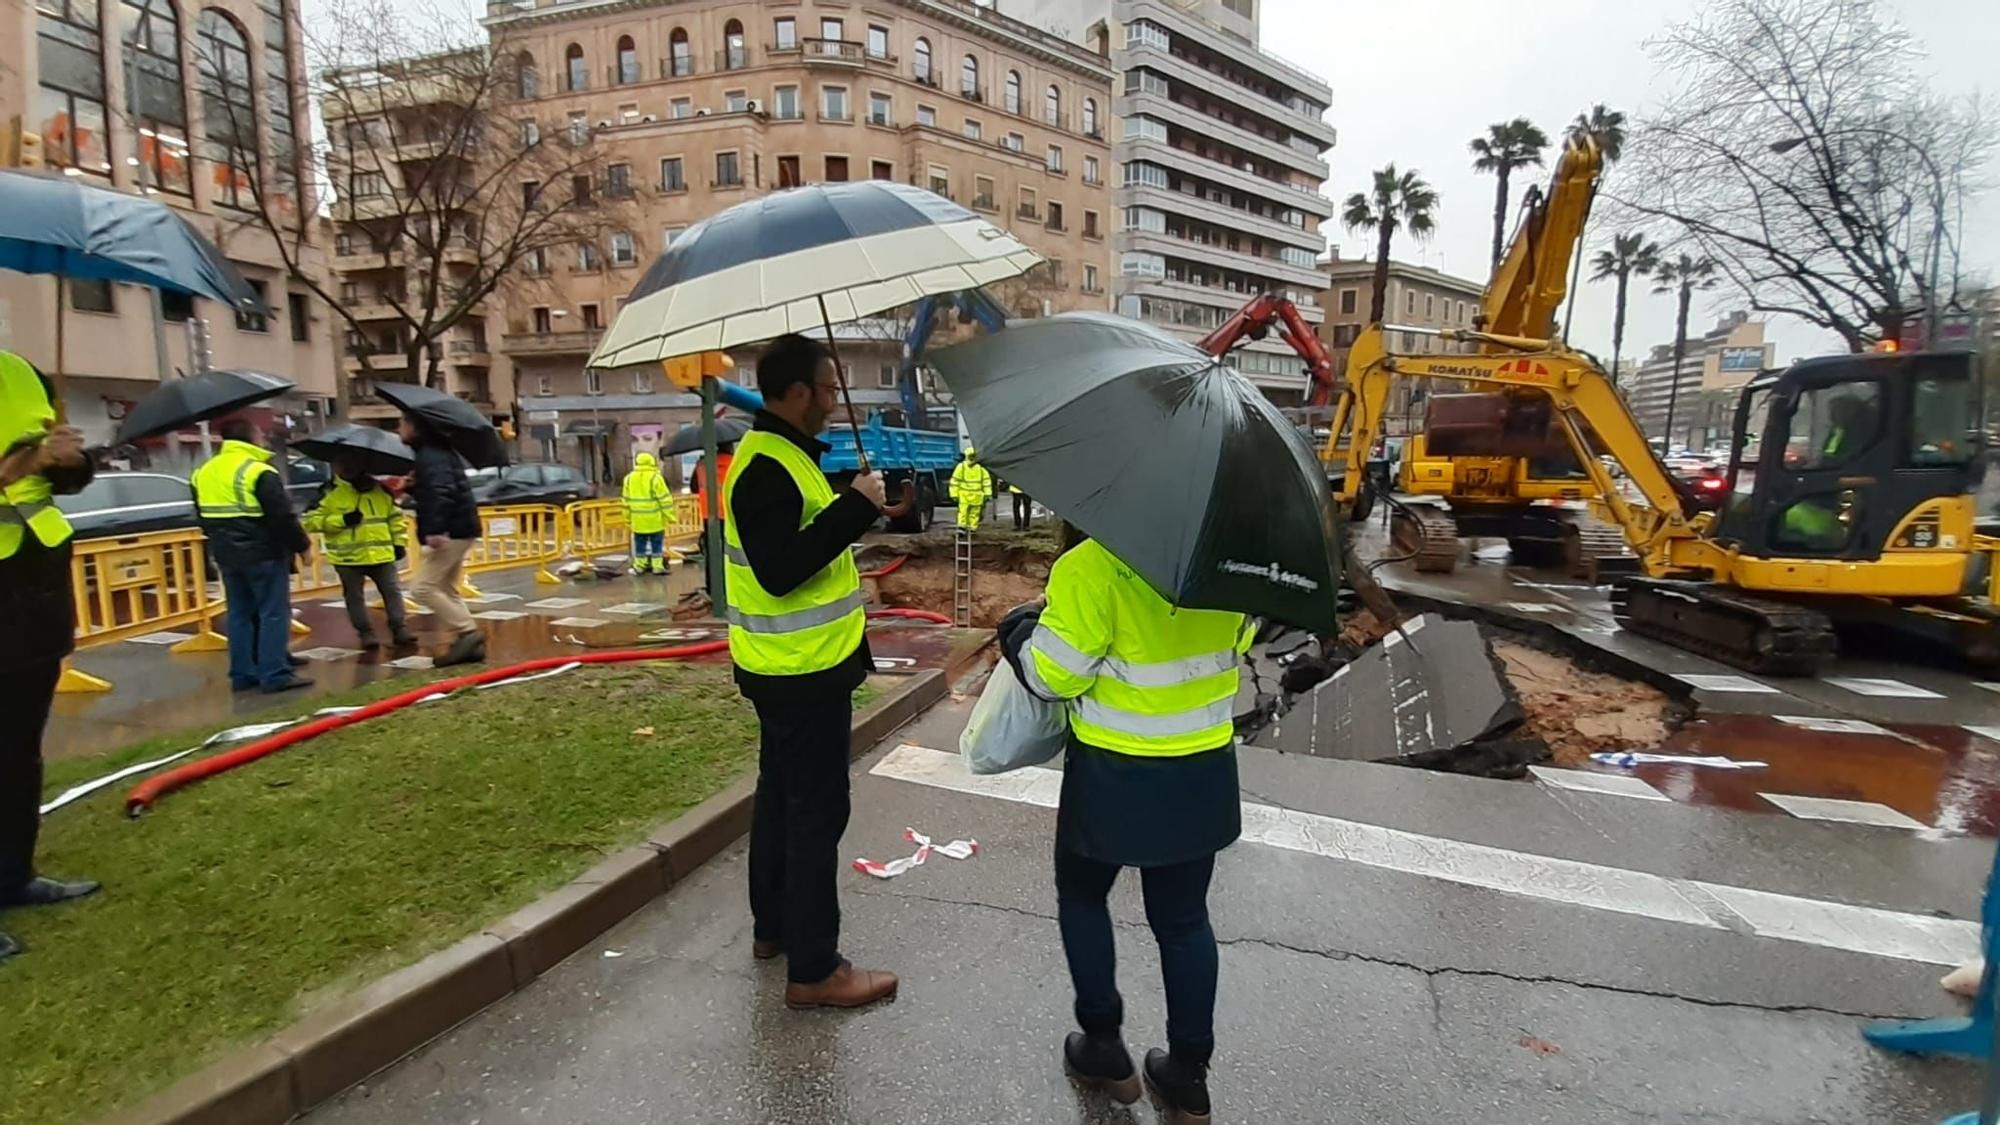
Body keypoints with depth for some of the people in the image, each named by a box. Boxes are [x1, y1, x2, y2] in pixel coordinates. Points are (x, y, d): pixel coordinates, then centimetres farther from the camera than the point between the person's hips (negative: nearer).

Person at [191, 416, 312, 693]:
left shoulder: (203, 472, 11)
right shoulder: (260, 472, -15)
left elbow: (204, 518, 18)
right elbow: (282, 517, -18)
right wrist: (302, 544, -6)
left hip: (227, 555, 8)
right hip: (264, 554, -8)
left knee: (239, 613, 13)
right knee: (273, 613, -4)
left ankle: (243, 673, 15)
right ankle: (274, 674, -6)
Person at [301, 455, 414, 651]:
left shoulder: (380, 489, 6)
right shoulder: (329, 493, -4)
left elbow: (395, 516, 14)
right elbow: (310, 521, -8)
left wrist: (398, 542, 8)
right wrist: (342, 520, -18)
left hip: (381, 554, 2)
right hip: (348, 557, -2)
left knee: (392, 591, 4)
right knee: (355, 597, 6)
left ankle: (399, 629, 12)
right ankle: (366, 633, 16)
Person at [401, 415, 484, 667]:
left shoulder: (429, 455, -14)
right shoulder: (437, 450, 17)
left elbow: (441, 492, -30)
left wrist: (435, 529, -36)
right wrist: (413, 485, 23)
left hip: (450, 532, -11)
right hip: (458, 530, 11)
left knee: (423, 588, -9)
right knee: (447, 589, 15)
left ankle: (467, 633, -10)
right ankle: (468, 644, 14)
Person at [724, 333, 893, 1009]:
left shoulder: (783, 455, 13)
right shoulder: (766, 469, -21)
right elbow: (780, 571, -29)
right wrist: (856, 507, -27)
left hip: (789, 665, 11)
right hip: (803, 672, -11)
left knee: (782, 795, 20)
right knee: (817, 811, -3)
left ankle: (773, 926, 36)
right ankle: (813, 970, 7)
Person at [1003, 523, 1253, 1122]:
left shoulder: (1090, 567, -22)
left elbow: (1052, 672, -18)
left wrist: (1018, 631, 2)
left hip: (1116, 776, -5)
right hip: (1204, 770, 5)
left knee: (1081, 896, 22)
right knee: (1184, 917, 19)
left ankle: (1104, 1045, 31)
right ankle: (1189, 1073, 30)